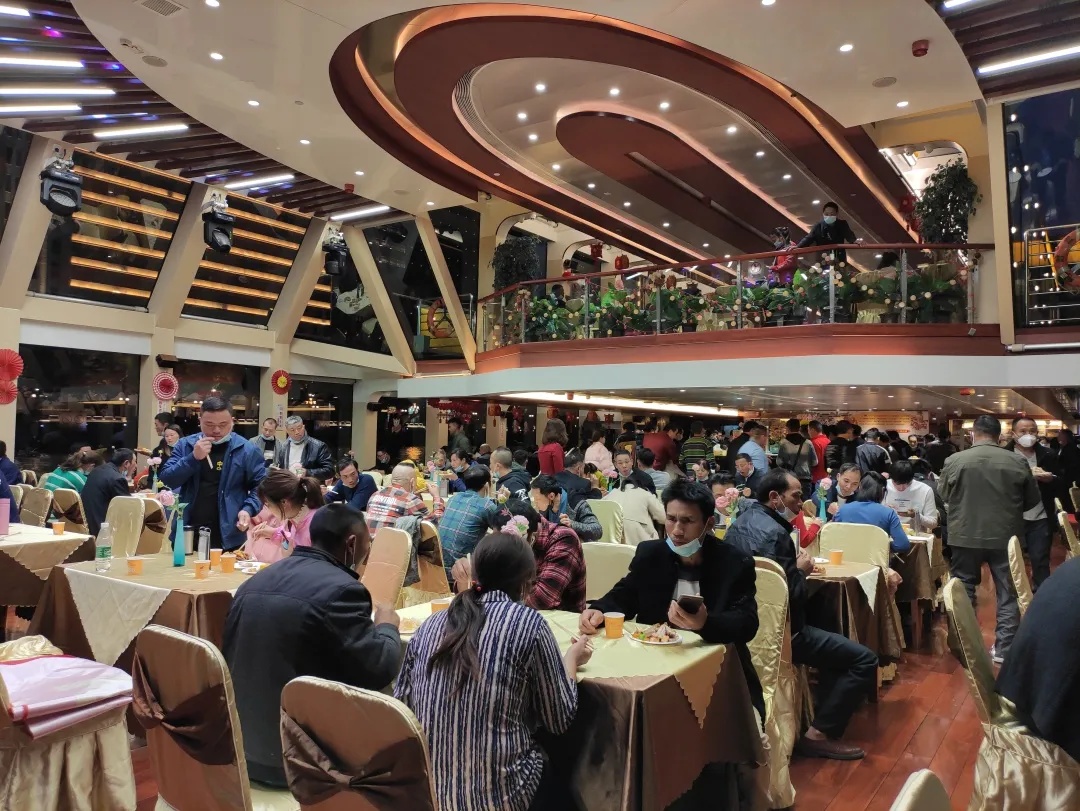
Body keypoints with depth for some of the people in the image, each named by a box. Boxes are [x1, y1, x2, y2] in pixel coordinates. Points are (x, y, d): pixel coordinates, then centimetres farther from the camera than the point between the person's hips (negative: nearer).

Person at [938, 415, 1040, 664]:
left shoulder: (954, 461, -9)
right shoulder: (1018, 462, -6)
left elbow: (942, 495, 4)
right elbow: (1033, 501, 5)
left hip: (965, 536, 0)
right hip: (1005, 536, 1)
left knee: (963, 592, 12)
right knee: (1008, 593, 12)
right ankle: (1004, 648, 16)